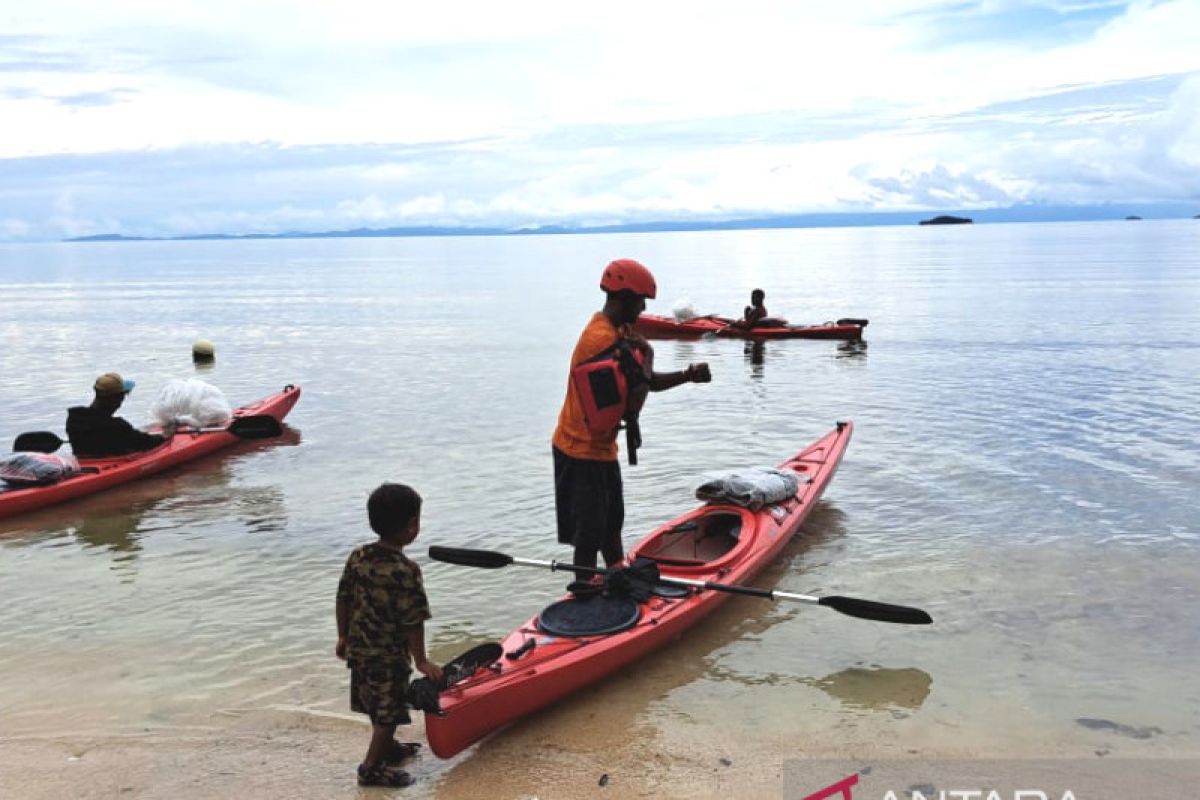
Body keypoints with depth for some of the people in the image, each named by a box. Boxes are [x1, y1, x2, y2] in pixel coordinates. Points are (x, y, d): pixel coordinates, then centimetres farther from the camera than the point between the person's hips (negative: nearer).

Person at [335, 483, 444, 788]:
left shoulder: (357, 557, -4)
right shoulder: (406, 570, -24)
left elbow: (343, 599, 5)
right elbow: (412, 621, -22)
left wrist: (343, 636, 17)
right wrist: (421, 660, -13)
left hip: (360, 647, 8)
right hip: (389, 654, -8)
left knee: (377, 704, 25)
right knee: (388, 713, 8)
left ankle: (386, 747, 44)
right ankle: (372, 767, 15)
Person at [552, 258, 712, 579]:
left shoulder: (616, 330, 7)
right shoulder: (607, 342, -26)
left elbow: (646, 382, 11)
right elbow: (630, 410, -26)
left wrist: (687, 376, -6)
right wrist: (645, 357, -14)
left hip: (600, 447, 10)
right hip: (583, 454, -10)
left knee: (611, 524, 23)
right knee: (589, 537, 1)